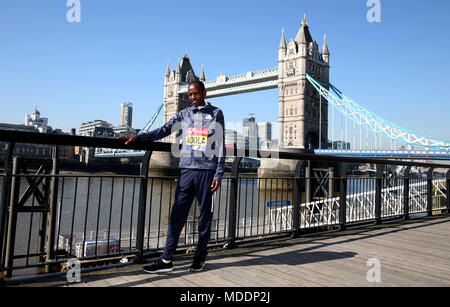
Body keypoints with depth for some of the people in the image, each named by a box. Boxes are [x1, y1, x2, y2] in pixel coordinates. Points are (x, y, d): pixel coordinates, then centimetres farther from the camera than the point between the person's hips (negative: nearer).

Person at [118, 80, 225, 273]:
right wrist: (137, 138, -2)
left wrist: (218, 174, -4)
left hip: (207, 170, -2)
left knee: (205, 215, 4)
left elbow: (220, 145, 3)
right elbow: (163, 130, 9)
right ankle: (166, 260, 5)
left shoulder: (216, 114, 8)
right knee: (177, 215, 0)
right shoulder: (184, 114, 16)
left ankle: (200, 256, 19)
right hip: (186, 170, 3)